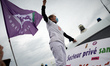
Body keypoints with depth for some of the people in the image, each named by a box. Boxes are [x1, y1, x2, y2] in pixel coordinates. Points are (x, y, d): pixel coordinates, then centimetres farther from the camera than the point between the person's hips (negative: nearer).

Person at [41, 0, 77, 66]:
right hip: (55, 42, -8)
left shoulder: (59, 27, 41)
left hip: (62, 44, 8)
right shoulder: (49, 23, 20)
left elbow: (65, 34, 47)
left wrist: (72, 39, 51)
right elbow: (44, 15, 7)